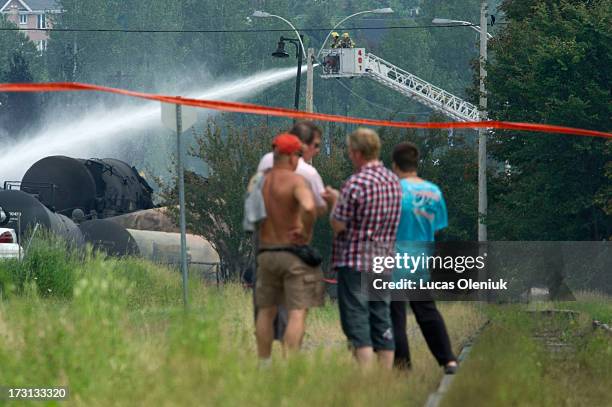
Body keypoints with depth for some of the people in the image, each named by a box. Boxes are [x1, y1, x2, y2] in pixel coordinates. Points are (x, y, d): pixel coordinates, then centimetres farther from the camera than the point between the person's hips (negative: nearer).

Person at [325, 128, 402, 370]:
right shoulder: (394, 182, 9)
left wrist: (335, 202, 7)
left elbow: (338, 225, -12)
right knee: (382, 322, 10)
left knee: (357, 323, -7)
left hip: (354, 262, -7)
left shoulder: (356, 183, -16)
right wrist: (340, 199, 22)